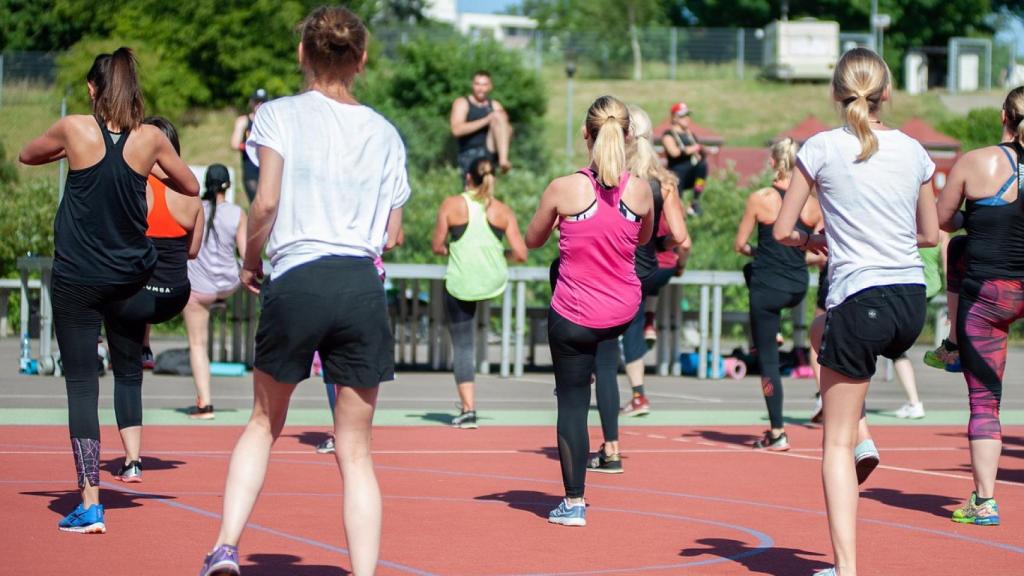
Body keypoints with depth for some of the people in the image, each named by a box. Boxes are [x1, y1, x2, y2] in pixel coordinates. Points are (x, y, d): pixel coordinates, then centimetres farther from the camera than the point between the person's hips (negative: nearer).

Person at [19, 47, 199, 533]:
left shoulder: (74, 129, -8)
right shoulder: (150, 138, -3)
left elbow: (26, 156, 12)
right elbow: (190, 187, 12)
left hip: (76, 277, -2)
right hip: (131, 275, 2)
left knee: (81, 383, -3)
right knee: (129, 374, 24)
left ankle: (90, 505, -9)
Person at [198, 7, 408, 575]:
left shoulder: (279, 115, 2)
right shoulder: (385, 133, 12)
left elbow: (266, 202, -9)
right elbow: (392, 234, 12)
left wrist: (249, 261, 7)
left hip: (294, 285, -1)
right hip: (363, 289, 1)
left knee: (264, 423, 20)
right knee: (355, 452, 7)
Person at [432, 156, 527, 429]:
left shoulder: (451, 205, -4)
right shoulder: (503, 211, -1)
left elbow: (437, 247, 0)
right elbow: (520, 254, -3)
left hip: (460, 284, -2)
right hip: (494, 282, 2)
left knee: (462, 345, 5)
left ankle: (468, 408, -1)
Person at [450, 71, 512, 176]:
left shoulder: (495, 106, 16)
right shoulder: (462, 103, 5)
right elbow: (457, 130, -13)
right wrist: (486, 120, -17)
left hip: (490, 151, 1)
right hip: (470, 155, -1)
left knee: (498, 116, -18)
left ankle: (503, 160, -33)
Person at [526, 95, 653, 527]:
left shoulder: (564, 189, -17)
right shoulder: (641, 190, -10)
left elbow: (532, 240, 0)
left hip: (574, 316, -4)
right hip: (623, 313, 4)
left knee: (572, 402, 7)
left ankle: (573, 503, 10)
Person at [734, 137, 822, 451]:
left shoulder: (759, 199, -11)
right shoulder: (814, 204, -2)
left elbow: (739, 244, -4)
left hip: (767, 287, -5)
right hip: (798, 288, 5)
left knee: (768, 358, 3)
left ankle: (777, 433, 2)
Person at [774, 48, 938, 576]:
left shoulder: (822, 147, -5)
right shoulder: (913, 151, 7)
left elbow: (782, 231, -2)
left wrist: (814, 241, 19)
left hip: (861, 303, -5)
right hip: (912, 303, 5)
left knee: (836, 444, 3)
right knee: (822, 331, 37)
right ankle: (858, 434, 23)